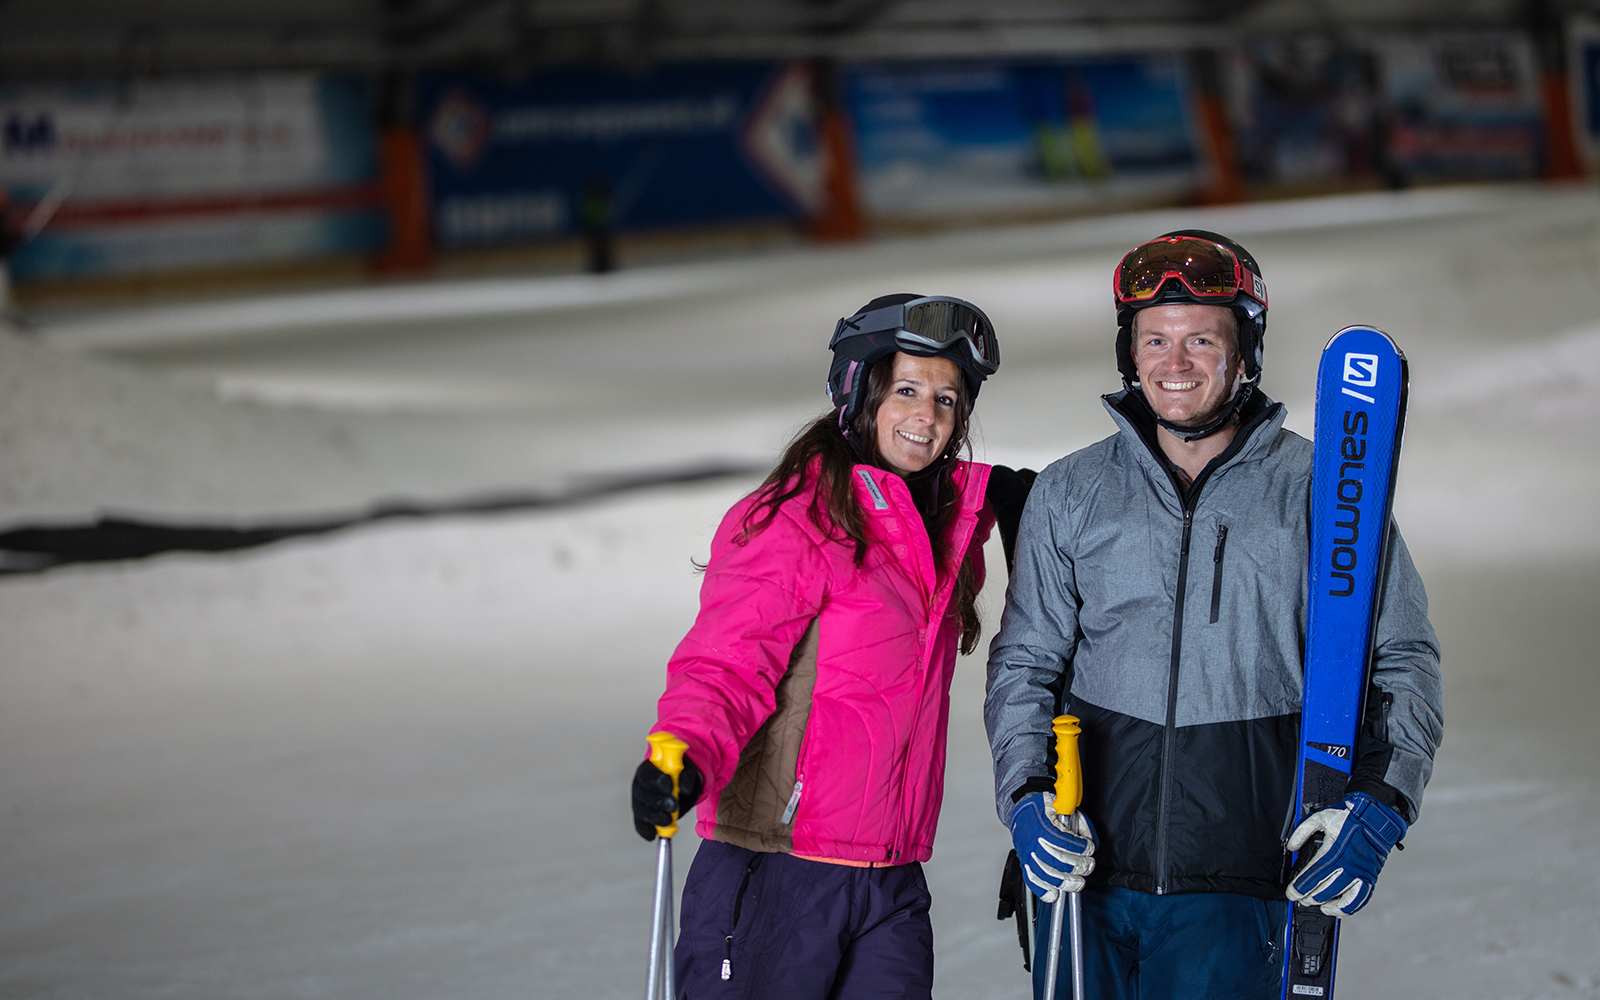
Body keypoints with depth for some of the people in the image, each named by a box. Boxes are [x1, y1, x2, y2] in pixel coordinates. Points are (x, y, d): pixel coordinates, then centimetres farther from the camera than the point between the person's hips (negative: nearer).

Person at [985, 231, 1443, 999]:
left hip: (1235, 886, -2)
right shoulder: (1069, 494, 7)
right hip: (1083, 873, 2)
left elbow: (1402, 659, 4)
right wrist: (1026, 798, -6)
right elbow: (1023, 665, 11)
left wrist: (1377, 805, -11)